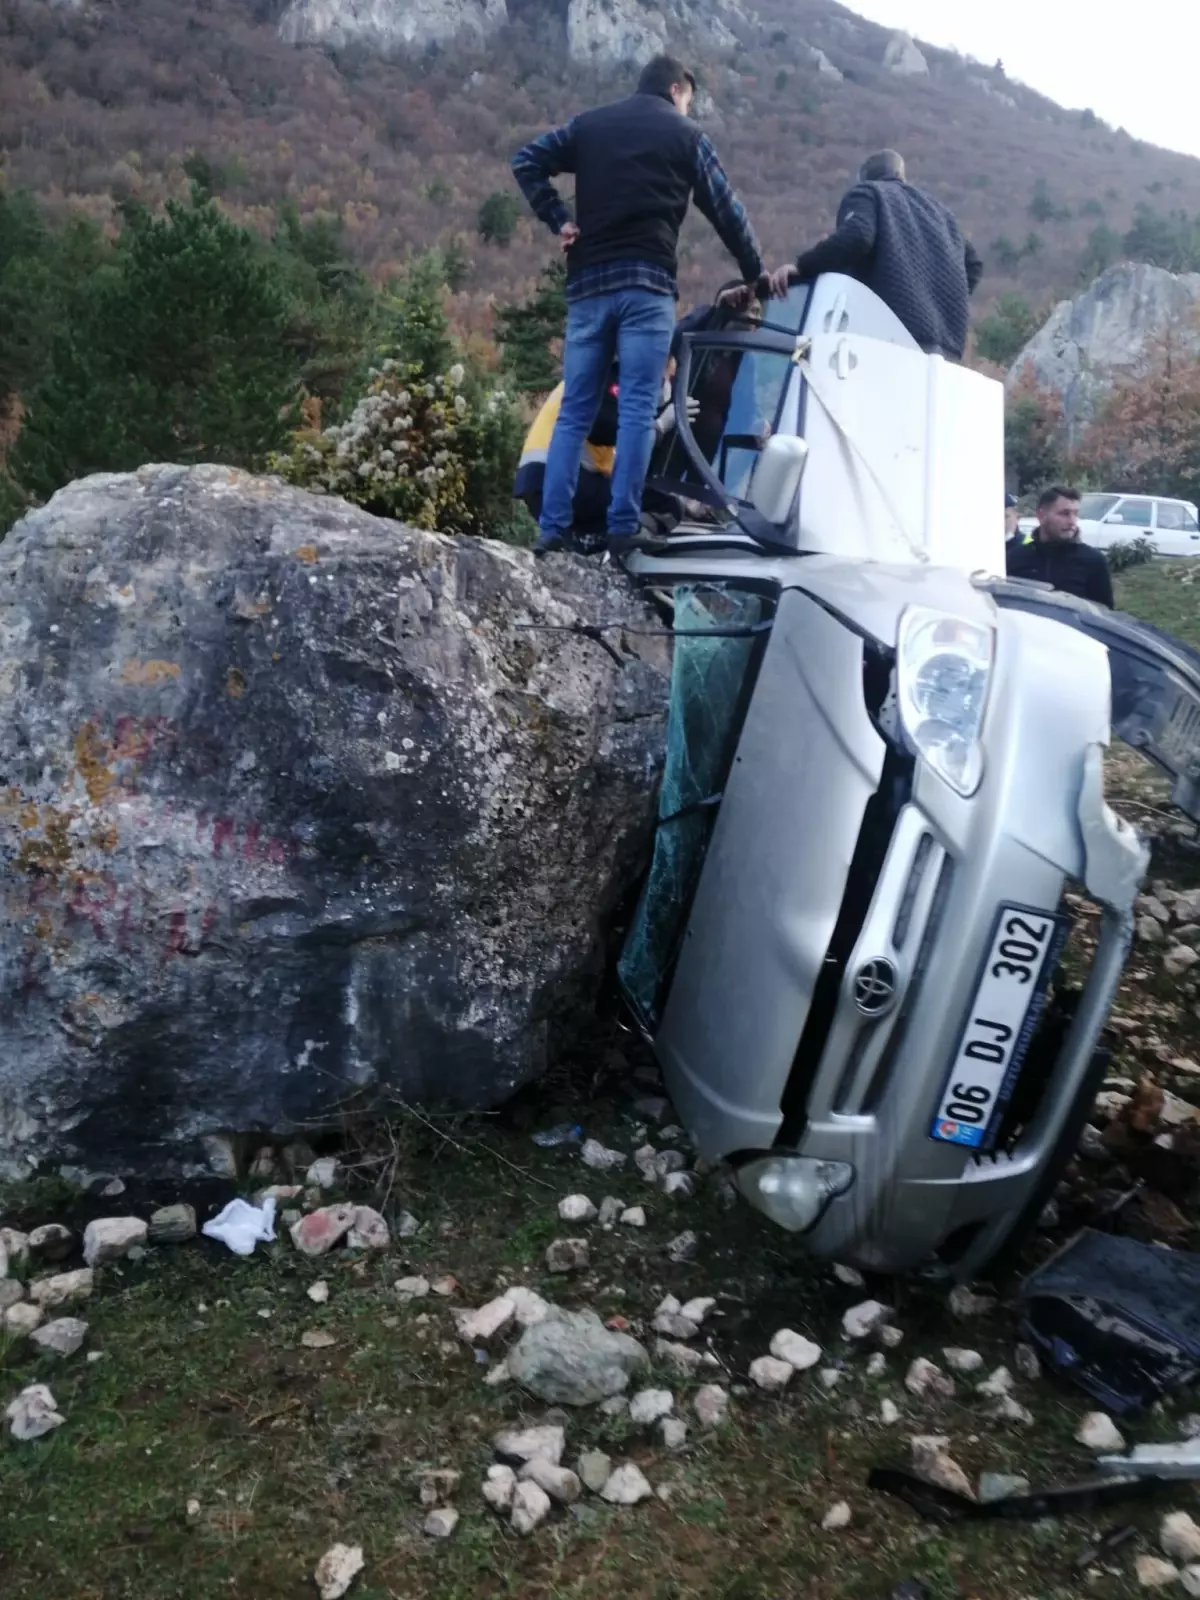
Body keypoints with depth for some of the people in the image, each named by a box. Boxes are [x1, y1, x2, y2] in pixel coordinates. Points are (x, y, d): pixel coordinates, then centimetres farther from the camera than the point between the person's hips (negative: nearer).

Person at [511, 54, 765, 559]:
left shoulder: (589, 125, 19)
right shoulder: (685, 135, 10)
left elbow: (527, 160, 12)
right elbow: (726, 211, 10)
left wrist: (557, 219, 9)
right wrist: (756, 274, 18)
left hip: (587, 281, 4)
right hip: (647, 282, -4)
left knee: (574, 411, 4)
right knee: (637, 409, -6)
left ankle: (552, 529, -1)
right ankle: (624, 527, -12)